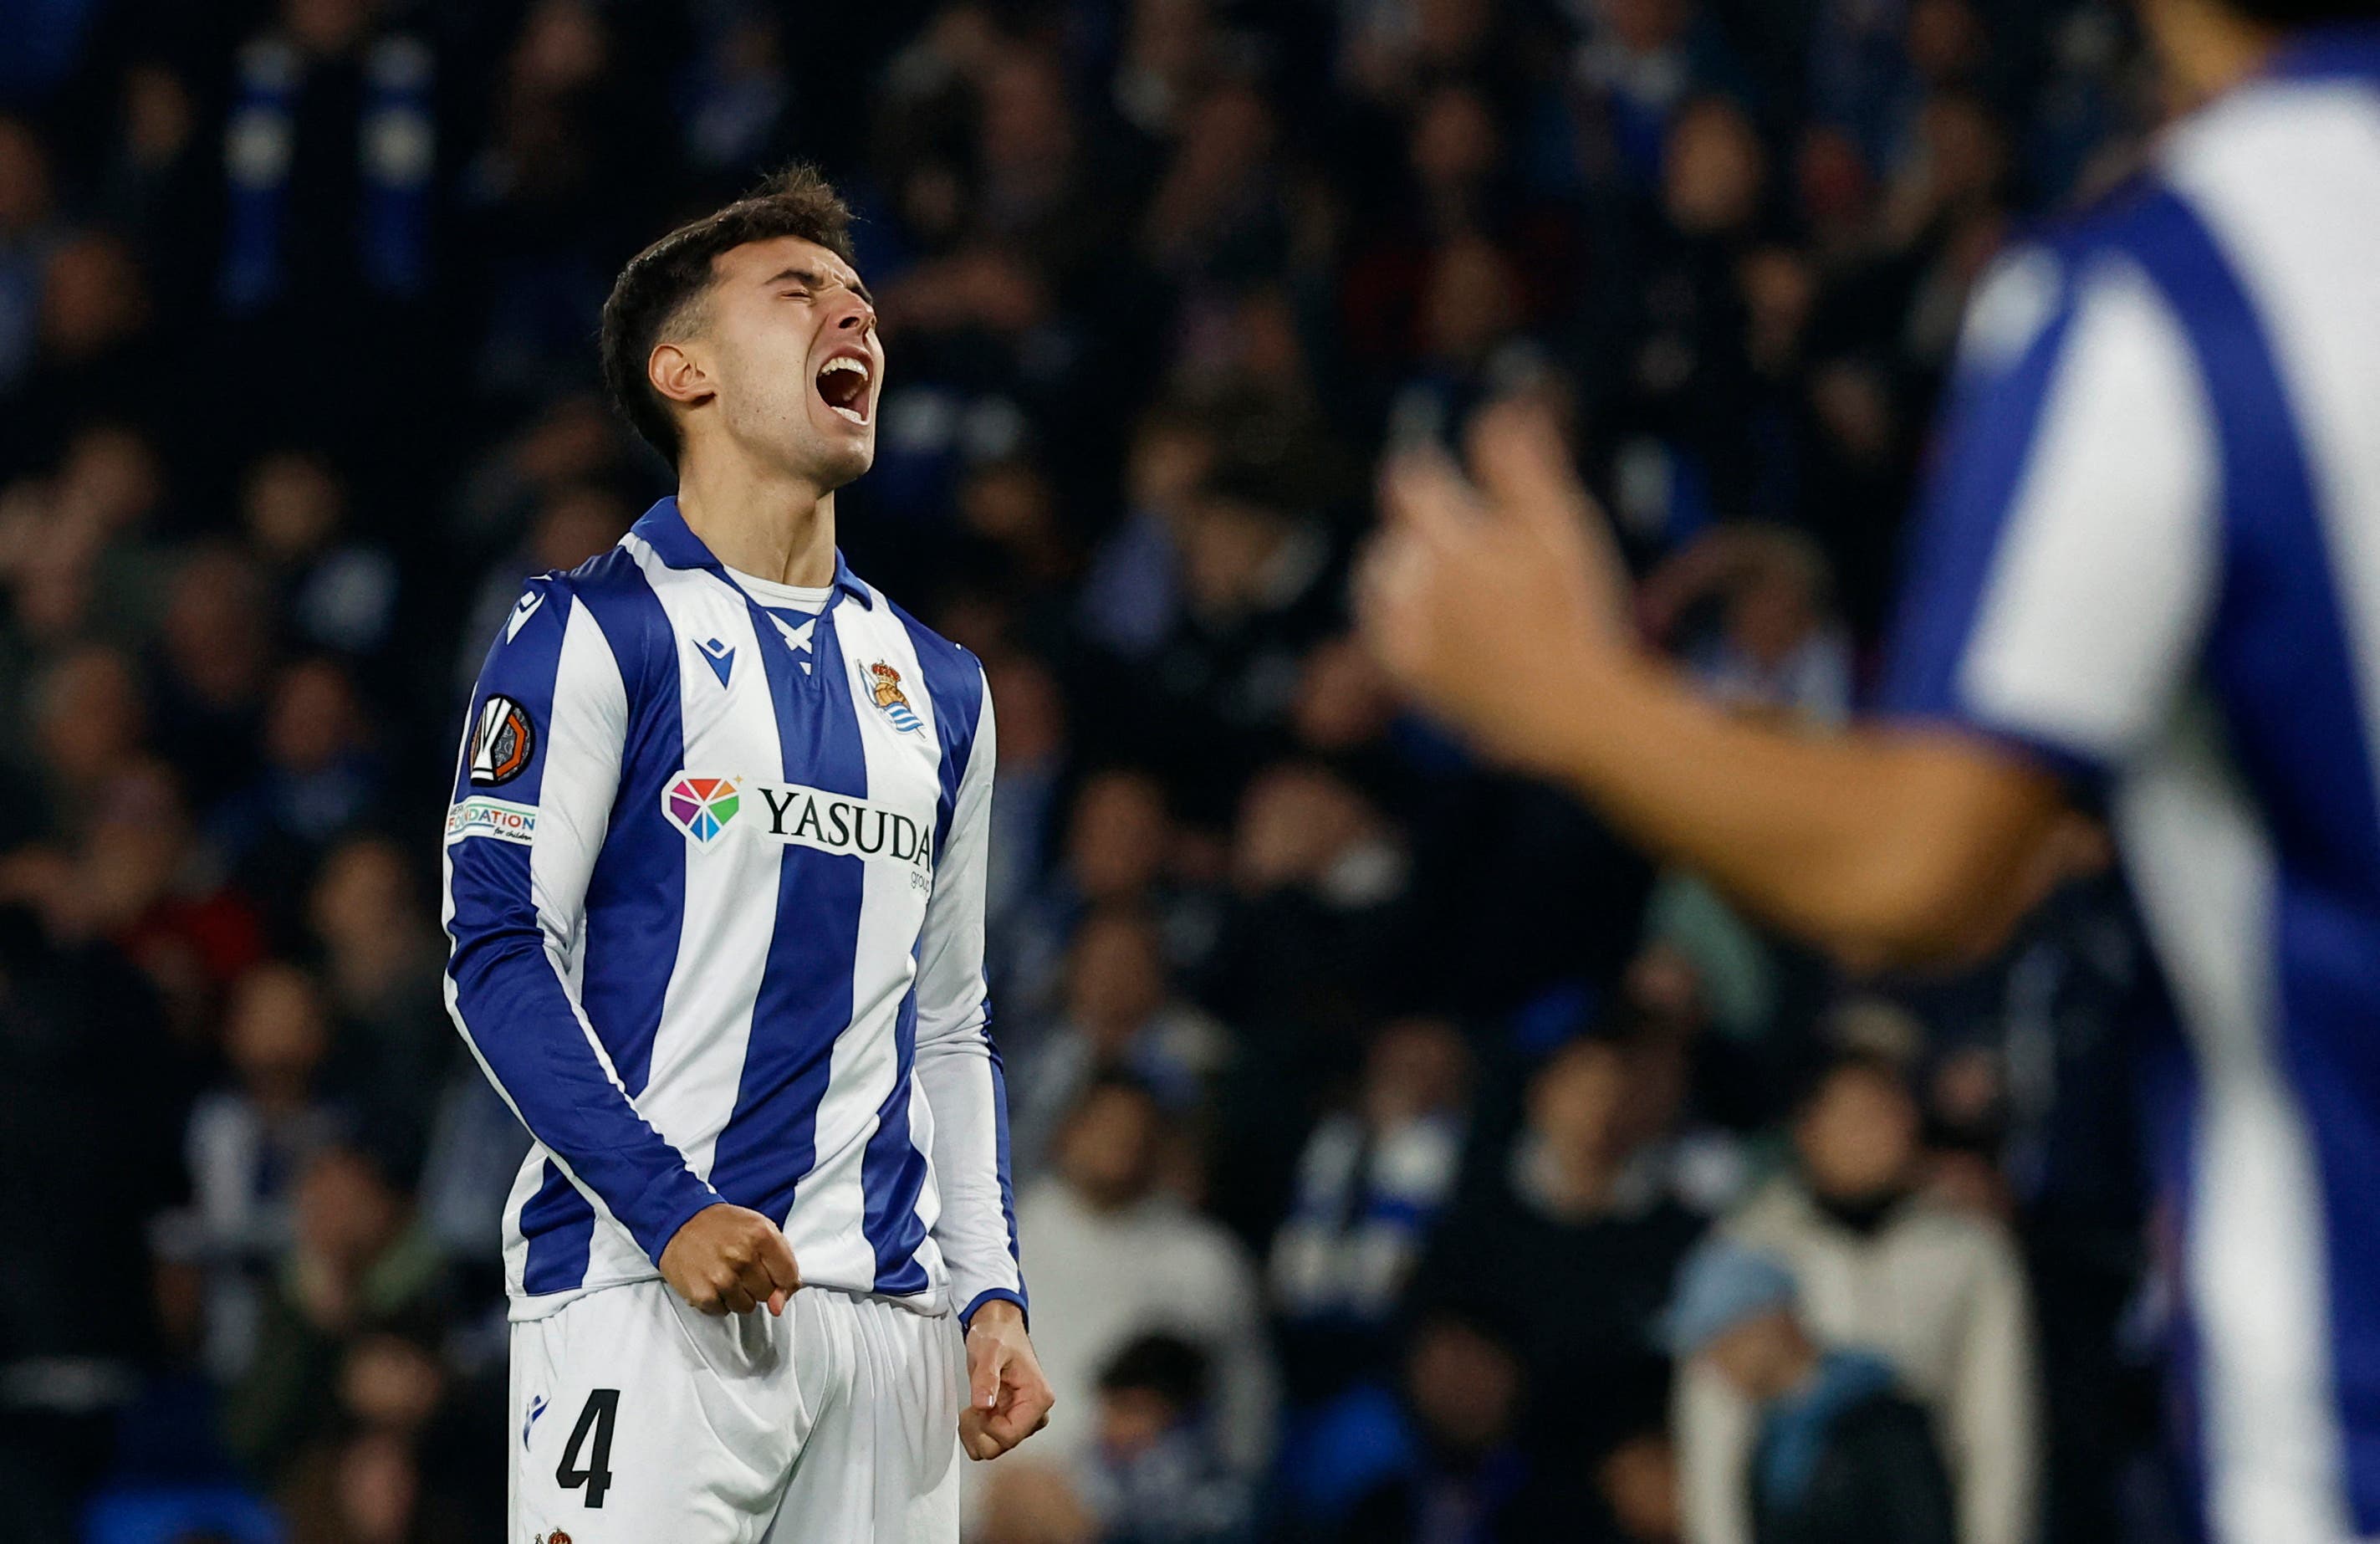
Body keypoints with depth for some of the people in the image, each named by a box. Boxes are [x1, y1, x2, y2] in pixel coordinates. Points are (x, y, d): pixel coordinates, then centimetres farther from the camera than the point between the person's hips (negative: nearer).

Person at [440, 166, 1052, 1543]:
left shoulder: (937, 687, 20)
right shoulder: (599, 630, 0)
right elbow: (498, 954, -7)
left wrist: (992, 1294, 10)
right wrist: (669, 1208, -18)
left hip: (889, 1312, 6)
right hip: (649, 1288, -6)